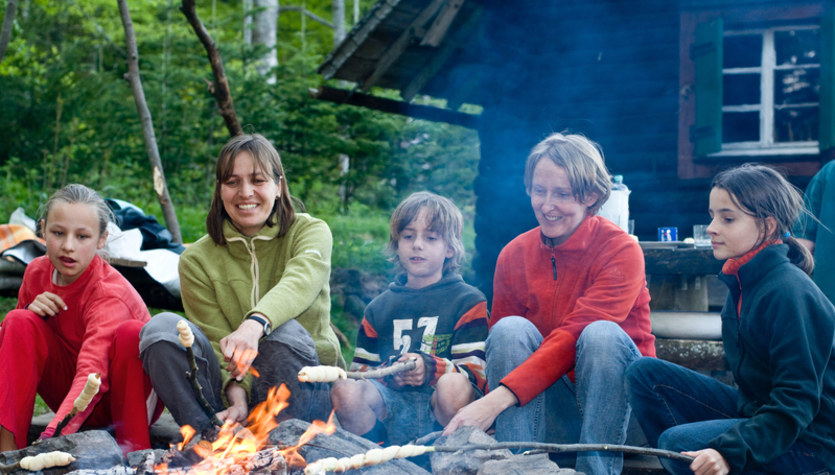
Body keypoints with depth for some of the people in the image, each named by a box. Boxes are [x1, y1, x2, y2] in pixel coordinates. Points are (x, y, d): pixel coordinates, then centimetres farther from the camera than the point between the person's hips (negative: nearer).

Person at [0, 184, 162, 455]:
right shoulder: (37, 272, -5)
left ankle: (133, 449, -23)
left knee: (133, 331, -33)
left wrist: (52, 437, -55)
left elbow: (92, 374, -40)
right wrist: (30, 312, -18)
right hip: (71, 394, 5)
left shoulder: (109, 293, -26)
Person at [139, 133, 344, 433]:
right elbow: (220, 344, -8)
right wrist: (237, 394, -31)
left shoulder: (310, 231, -1)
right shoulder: (196, 260, 3)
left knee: (286, 332, -33)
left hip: (307, 387, -2)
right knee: (161, 328, -20)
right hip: (235, 396, 2)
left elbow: (300, 282, -26)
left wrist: (255, 325, -47)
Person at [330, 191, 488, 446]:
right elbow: (360, 369, 21)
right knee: (344, 390, -27)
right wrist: (387, 375, -4)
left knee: (453, 386, -37)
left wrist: (430, 369, -22)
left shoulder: (467, 301, 11)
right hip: (391, 410, 2)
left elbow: (476, 371, -1)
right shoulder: (380, 307, 24)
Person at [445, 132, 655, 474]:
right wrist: (484, 406, -17)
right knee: (511, 329, -23)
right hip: (550, 401, 3)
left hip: (614, 393, -3)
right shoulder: (514, 255, 1)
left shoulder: (621, 250, -13)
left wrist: (498, 398, -36)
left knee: (602, 334, -31)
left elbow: (574, 337, -25)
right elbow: (501, 344, 2)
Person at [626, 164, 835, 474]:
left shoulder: (789, 292, -22)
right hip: (755, 409, 9)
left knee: (678, 442, -27)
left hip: (810, 437, -9)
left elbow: (796, 403, -25)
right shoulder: (743, 280, 6)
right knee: (645, 373, 0)